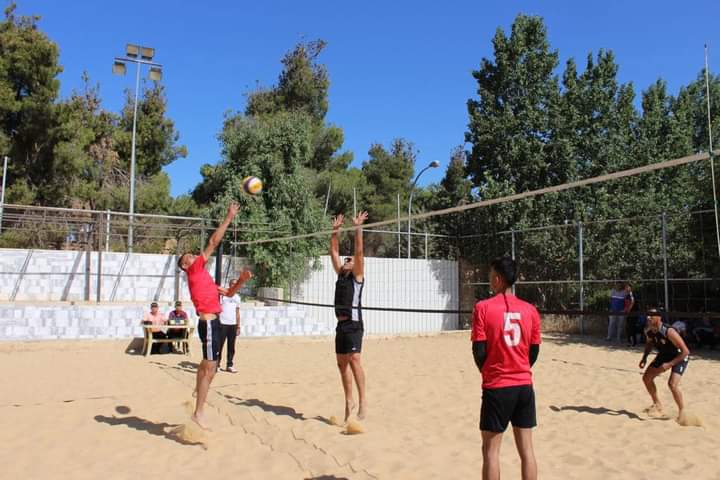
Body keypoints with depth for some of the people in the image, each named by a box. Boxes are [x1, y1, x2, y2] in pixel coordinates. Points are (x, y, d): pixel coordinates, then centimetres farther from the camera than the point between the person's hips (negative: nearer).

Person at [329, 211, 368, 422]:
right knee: (342, 363, 9)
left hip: (353, 324, -8)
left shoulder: (357, 276, 1)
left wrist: (358, 228, -10)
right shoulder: (340, 275, 17)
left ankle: (362, 400, -12)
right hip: (341, 324, 8)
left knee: (354, 359, -16)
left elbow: (359, 251, -9)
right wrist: (335, 230, 16)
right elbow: (334, 252, 18)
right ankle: (349, 401, 18)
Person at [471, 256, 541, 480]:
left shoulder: (483, 307, -11)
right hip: (524, 386, 4)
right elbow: (534, 351, 6)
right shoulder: (530, 310, 1)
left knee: (491, 450, 6)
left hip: (497, 387, -4)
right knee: (526, 448, 12)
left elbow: (479, 350, -10)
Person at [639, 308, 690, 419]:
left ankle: (682, 411, -1)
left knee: (672, 384, -23)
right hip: (664, 355, 8)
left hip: (679, 356, -7)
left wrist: (669, 364, -35)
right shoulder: (648, 331, -15)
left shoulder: (669, 332, -37)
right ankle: (657, 405, 26)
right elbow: (649, 343, 9)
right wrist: (644, 357, -4)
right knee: (646, 378, 7)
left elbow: (685, 351, -32)